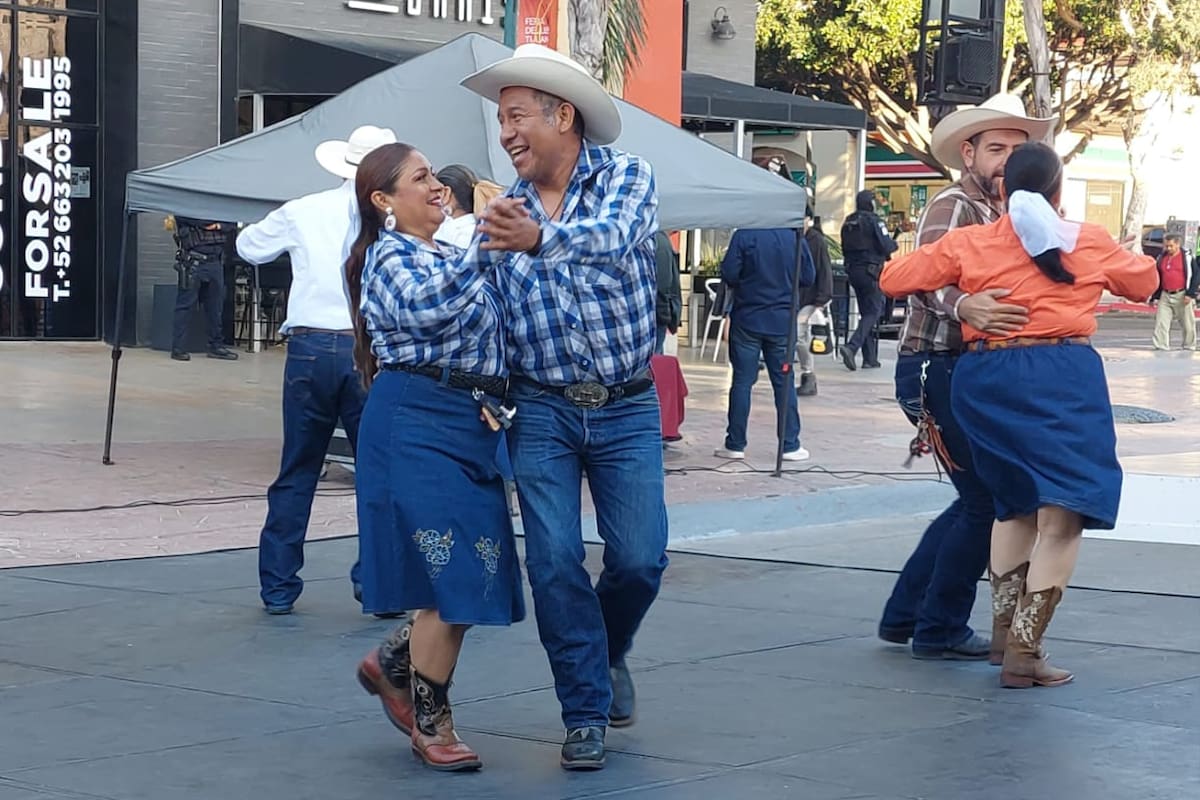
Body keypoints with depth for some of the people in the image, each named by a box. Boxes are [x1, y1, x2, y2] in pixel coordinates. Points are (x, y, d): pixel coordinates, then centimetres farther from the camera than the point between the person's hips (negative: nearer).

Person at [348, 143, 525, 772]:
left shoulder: (451, 257, 20)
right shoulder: (391, 258, -6)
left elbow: (488, 336, 29)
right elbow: (428, 307, -27)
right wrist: (485, 243, -27)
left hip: (469, 424, 8)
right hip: (418, 423, -8)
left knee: (475, 574, 6)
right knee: (453, 577, -9)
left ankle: (392, 663, 27)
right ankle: (430, 725, 4)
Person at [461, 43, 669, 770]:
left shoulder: (626, 176, -6)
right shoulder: (505, 210, 4)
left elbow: (611, 239, -29)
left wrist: (541, 238, -49)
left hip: (627, 409, -2)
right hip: (542, 411, 2)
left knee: (641, 559, -3)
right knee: (556, 563, -5)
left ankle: (609, 651, 29)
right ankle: (588, 711, 8)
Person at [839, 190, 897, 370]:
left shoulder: (848, 222, 11)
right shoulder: (874, 221, -10)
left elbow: (845, 248, 16)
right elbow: (886, 246, -14)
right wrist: (894, 244, 7)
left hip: (852, 270, 7)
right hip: (871, 271, -7)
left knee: (866, 312, 13)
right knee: (873, 312, -4)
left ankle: (870, 358, 12)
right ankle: (852, 347, -24)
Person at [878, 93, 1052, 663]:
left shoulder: (997, 212, 18)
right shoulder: (953, 207, -12)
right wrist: (966, 307, -49)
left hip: (967, 370, 10)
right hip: (940, 368, -10)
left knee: (979, 500, 16)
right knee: (985, 502, -5)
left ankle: (905, 615, 23)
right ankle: (940, 629, 5)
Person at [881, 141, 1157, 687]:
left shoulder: (968, 244, 6)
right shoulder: (1090, 242, 7)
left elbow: (893, 280, 9)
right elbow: (1144, 281, 22)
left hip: (987, 380, 3)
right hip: (1064, 375, -3)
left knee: (1014, 504, 22)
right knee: (1062, 515, -2)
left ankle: (1007, 634, 22)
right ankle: (1024, 652, -10)